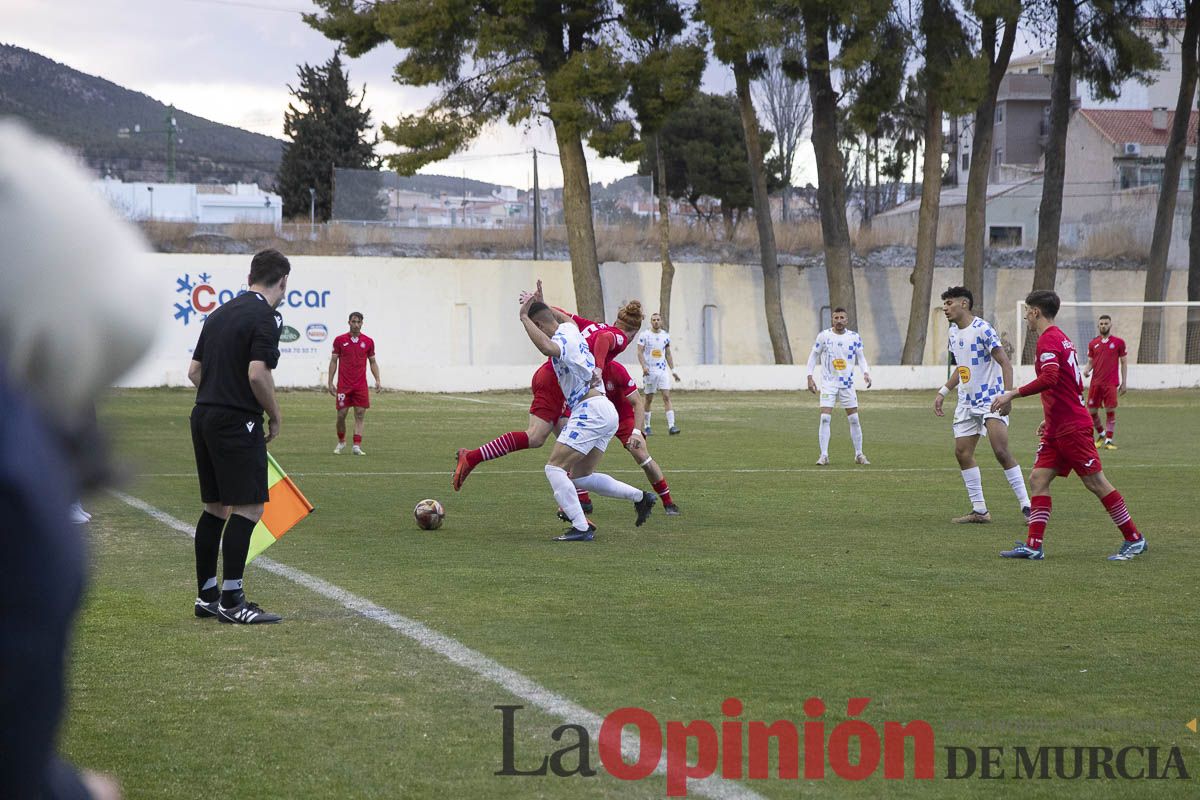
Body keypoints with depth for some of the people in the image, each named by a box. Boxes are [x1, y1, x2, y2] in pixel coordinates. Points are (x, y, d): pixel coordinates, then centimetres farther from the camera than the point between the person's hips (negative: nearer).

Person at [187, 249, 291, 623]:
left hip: (203, 416, 9)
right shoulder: (266, 317, -10)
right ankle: (231, 601, -11)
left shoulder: (220, 313, 16)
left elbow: (194, 370, 17)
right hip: (237, 422, -9)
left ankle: (207, 595, 17)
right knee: (248, 507, -7)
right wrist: (275, 417, -7)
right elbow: (257, 373, -20)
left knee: (215, 507, 14)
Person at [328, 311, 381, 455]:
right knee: (341, 415, 0)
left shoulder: (368, 341, 5)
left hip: (361, 385, 1)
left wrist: (377, 380, -2)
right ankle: (341, 442, 21)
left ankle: (357, 446, -6)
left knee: (360, 415, -5)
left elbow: (373, 362, 11)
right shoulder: (340, 340, 1)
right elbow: (333, 361, 5)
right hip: (343, 385, -1)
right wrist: (330, 382, 0)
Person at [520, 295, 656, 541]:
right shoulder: (570, 329, 16)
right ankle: (640, 497, 17)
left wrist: (524, 317, -28)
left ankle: (581, 528, -18)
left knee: (554, 468, -11)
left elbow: (547, 348, -39)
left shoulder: (562, 338, -12)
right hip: (606, 411, 10)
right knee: (580, 477, 15)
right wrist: (538, 304, 50)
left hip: (591, 410, -10)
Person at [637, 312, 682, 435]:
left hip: (663, 370, 2)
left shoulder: (666, 336, 9)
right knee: (649, 399, 5)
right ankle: (647, 427, 16)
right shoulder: (644, 335, -2)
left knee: (667, 397, -9)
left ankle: (671, 426, -15)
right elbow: (640, 352, -7)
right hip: (649, 371, -2)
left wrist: (673, 370, 12)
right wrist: (644, 366, -21)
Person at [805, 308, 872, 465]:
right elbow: (814, 355, 4)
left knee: (854, 420, 4)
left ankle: (859, 455, 16)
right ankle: (824, 455, -6)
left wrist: (866, 373, -12)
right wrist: (810, 377, -3)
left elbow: (861, 357, 6)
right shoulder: (823, 336, -4)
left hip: (847, 384, 2)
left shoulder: (855, 337, -1)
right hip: (828, 383, -2)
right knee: (825, 418, -12)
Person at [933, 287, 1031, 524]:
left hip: (991, 400, -8)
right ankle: (979, 511, 10)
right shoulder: (954, 332, 11)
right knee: (962, 453, 3)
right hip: (967, 403, 8)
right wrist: (943, 392, 19)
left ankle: (1026, 506, -10)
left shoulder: (982, 329, -14)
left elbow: (1005, 363, -17)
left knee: (1001, 451, -16)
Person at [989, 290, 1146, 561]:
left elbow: (1049, 379, -28)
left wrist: (1012, 394, -23)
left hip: (1072, 427, -10)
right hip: (1058, 429, 10)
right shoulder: (1061, 338, 18)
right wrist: (1050, 419, 26)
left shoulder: (1048, 339, -12)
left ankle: (1134, 540, 3)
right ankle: (1033, 546, -1)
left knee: (1096, 483, -4)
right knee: (1038, 480, 3)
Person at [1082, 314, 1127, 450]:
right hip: (1095, 382, 3)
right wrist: (1087, 370, -9)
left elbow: (1123, 363, 6)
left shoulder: (1119, 342, 3)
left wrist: (1124, 382, 2)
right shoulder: (1093, 343, 10)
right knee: (1092, 411, 3)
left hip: (1111, 383, -3)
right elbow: (1090, 362, 14)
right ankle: (1101, 434, 26)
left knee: (1110, 411, -8)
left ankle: (1109, 441, -2)